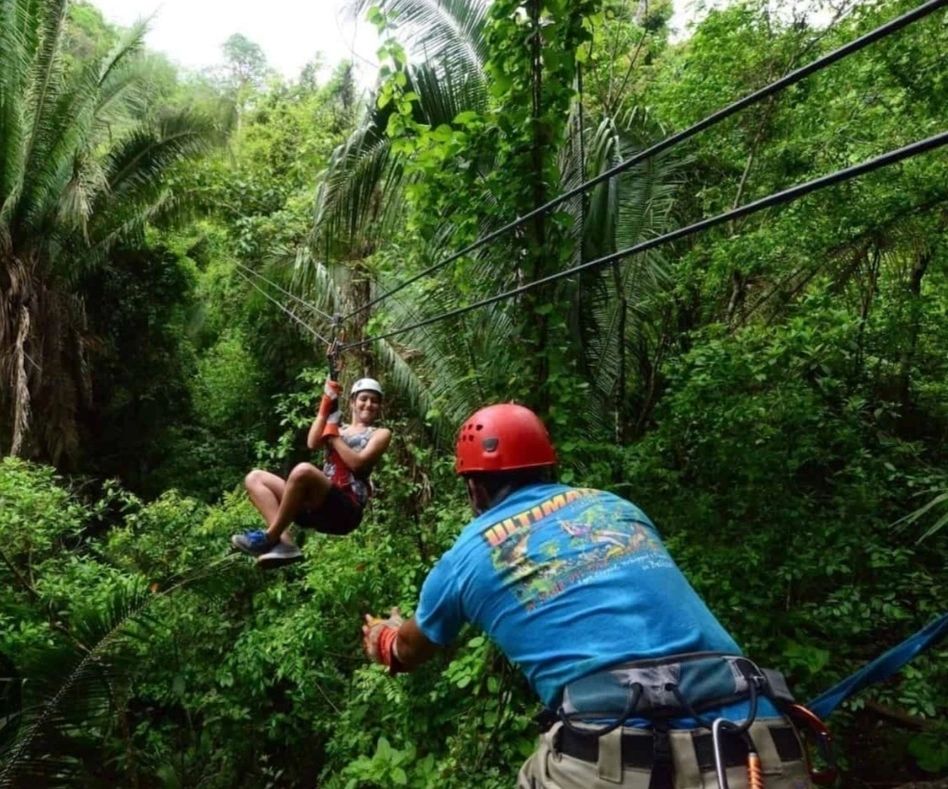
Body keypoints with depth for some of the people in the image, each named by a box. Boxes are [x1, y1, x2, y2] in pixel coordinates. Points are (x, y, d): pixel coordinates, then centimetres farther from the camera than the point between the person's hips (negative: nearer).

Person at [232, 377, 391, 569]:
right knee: (255, 478, 0)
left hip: (346, 509, -7)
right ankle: (283, 542, -19)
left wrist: (334, 436, 0)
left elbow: (358, 463, -8)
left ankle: (270, 537, -19)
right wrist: (325, 407, 3)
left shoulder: (380, 434, 11)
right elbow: (312, 443, 3)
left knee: (303, 471, -34)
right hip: (317, 506, 7)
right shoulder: (337, 427, 25)